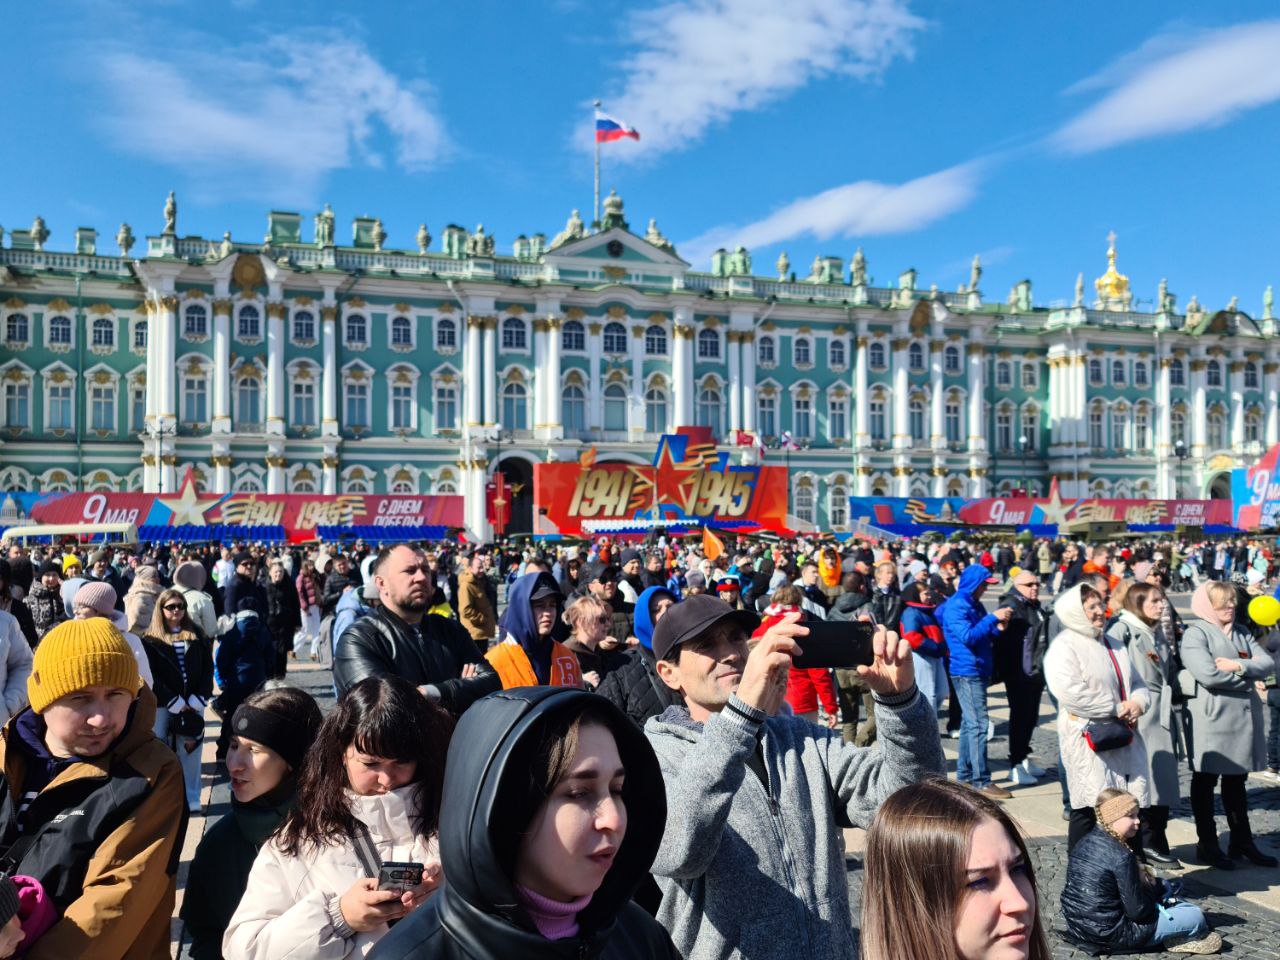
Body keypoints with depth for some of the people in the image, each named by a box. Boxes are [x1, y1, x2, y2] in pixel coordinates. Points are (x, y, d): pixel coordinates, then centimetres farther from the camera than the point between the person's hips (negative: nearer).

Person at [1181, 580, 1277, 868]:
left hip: (1244, 718, 7)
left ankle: (1242, 841, 29)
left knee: (1236, 781, 17)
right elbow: (1208, 674, -22)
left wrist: (1239, 666, -16)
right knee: (1205, 782, 5)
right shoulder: (1195, 633, -10)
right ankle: (1207, 844, 15)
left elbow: (1268, 662, 1)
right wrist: (1248, 677, -9)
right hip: (1211, 720, -7)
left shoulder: (1242, 633, 13)